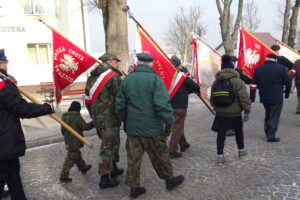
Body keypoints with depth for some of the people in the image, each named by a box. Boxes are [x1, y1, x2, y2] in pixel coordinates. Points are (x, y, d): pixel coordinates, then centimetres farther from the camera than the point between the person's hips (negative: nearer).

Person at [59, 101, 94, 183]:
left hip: (68, 141, 8)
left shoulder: (64, 116, 4)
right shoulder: (78, 117, -18)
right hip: (75, 142, -8)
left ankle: (83, 167, 42)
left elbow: (63, 130, 11)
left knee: (77, 155, 25)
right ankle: (63, 176, 7)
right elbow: (85, 126, -24)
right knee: (70, 159, 2)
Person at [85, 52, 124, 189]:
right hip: (110, 119, -8)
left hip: (97, 118, 8)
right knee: (108, 147, 0)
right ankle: (104, 179, 7)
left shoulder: (92, 77, 13)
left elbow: (88, 99, 16)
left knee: (112, 143, 23)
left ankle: (114, 169, 36)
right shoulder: (114, 76, -12)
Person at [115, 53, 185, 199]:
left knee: (133, 158, 12)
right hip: (152, 128, -4)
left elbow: (120, 106, 8)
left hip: (132, 128, 4)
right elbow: (163, 104, -21)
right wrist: (169, 122, -11)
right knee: (160, 156, 13)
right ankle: (170, 180, 32)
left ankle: (134, 187, 20)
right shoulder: (155, 79, -12)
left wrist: (125, 121, 21)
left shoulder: (127, 80, 3)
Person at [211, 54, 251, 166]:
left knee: (221, 134, 5)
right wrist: (247, 111, -7)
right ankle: (241, 150, 38)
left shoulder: (216, 82, 3)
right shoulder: (237, 81, -11)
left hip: (220, 114, 2)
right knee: (238, 132, 20)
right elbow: (244, 98, -15)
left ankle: (220, 156, 2)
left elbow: (212, 99, 11)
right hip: (235, 113, -2)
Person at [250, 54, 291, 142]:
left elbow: (253, 84, 3)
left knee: (268, 114, 22)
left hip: (264, 98, 4)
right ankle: (271, 136, 2)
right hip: (276, 98, -4)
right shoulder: (280, 68, -7)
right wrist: (287, 93, 11)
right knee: (274, 116, 4)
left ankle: (267, 132, 28)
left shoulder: (258, 69, 4)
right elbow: (288, 82, -4)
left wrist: (252, 97, 8)